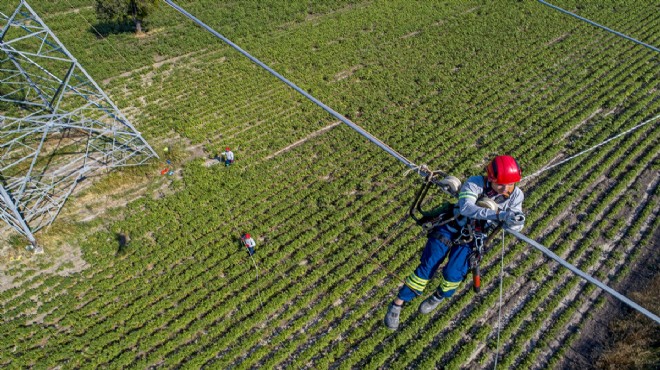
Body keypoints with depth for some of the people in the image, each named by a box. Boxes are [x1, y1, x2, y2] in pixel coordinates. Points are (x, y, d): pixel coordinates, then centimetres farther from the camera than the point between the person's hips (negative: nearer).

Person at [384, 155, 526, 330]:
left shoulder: (516, 195, -12)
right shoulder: (474, 183, -27)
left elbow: (515, 224, -15)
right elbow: (466, 207, -44)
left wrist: (516, 221, -40)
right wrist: (497, 214, -55)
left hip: (471, 239, 3)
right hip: (450, 228, -3)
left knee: (453, 274, -13)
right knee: (427, 267, -9)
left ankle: (439, 296, 23)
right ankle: (397, 304, 8)